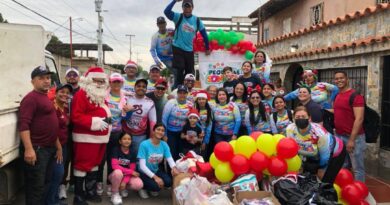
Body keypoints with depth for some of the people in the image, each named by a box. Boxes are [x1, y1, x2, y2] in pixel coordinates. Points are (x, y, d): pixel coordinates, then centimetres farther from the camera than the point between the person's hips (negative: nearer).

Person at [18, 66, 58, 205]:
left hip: (49, 148, 10)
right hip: (36, 149, -10)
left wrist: (55, 144, 20)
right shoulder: (31, 98, -14)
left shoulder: (46, 97, 15)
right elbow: (23, 125, -23)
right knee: (36, 186, -2)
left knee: (45, 183, 20)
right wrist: (29, 149, -29)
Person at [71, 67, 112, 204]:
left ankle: (91, 191, 30)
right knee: (83, 165, -1)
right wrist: (95, 122, -24)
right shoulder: (81, 94, -12)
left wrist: (107, 119, 6)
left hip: (100, 137, 9)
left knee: (95, 163, 17)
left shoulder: (102, 95, 16)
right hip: (86, 138, -9)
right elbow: (76, 116, -20)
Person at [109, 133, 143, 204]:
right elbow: (115, 166, -23)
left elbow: (132, 169, -6)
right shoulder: (116, 150, -13)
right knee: (118, 172, -39)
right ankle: (115, 193, -12)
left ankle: (123, 188, 9)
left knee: (139, 184, -25)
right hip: (115, 175, -3)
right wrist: (131, 172, -23)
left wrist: (125, 181, -21)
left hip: (127, 176, 3)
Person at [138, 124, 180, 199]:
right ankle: (143, 187, 6)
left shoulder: (164, 145, -6)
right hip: (145, 172, -5)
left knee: (169, 182, -19)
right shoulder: (144, 144, -21)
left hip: (156, 170, 5)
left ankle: (153, 188, 12)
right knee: (156, 186, -28)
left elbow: (170, 159, -14)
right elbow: (142, 166, -23)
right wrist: (155, 177, -30)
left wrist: (174, 168, -38)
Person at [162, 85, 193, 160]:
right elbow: (164, 118, -8)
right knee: (171, 153, -2)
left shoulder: (190, 105, -2)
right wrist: (164, 134, -7)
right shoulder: (171, 103, -12)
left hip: (183, 133, 3)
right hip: (171, 132, -3)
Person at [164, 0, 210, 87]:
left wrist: (207, 48, 13)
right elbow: (166, 11, -21)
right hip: (178, 48, -3)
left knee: (190, 72, 9)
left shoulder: (197, 20, 2)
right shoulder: (178, 17, -4)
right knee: (179, 70, -10)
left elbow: (204, 34, 10)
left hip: (189, 50, 3)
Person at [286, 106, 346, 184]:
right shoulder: (290, 130, -26)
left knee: (326, 181, -11)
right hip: (314, 156, 4)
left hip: (334, 153, -4)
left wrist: (322, 168, -8)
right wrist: (300, 165, -4)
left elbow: (325, 155, -22)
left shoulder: (319, 132, -36)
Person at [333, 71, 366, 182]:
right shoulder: (337, 96, 12)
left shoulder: (355, 95, -14)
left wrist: (352, 139, -22)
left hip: (353, 137, -8)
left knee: (357, 168, 3)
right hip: (339, 136, 8)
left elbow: (359, 119, -20)